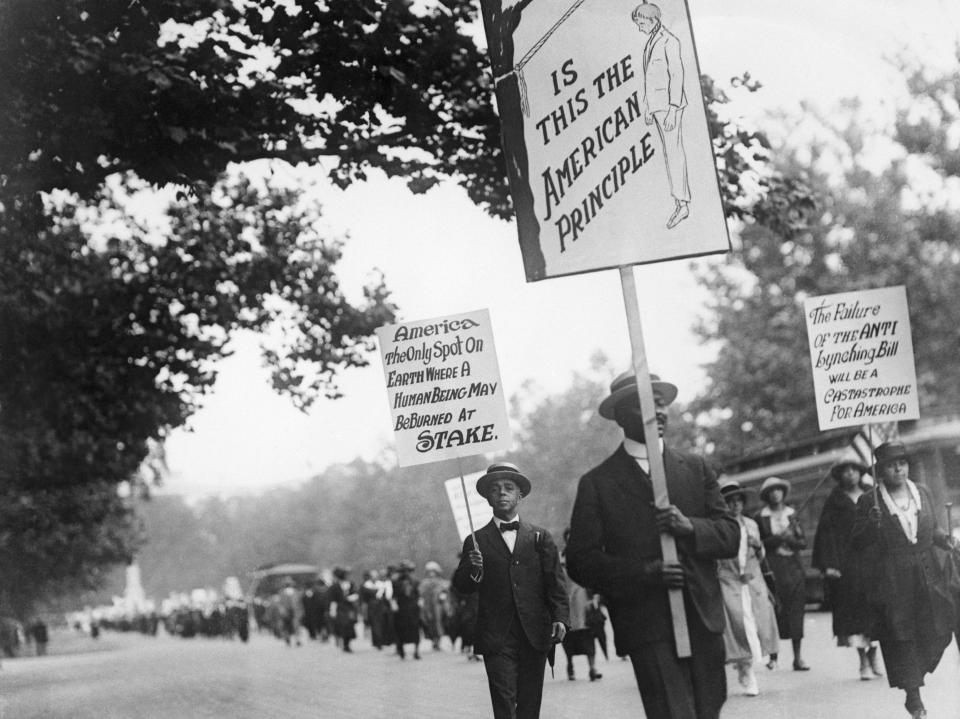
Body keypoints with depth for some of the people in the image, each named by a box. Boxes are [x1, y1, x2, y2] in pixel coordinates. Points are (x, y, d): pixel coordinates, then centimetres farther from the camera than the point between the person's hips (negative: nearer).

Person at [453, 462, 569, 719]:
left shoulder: (540, 537, 13)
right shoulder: (476, 541, 10)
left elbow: (555, 581, 6)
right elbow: (462, 587, 5)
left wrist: (560, 618, -7)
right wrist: (472, 570, -16)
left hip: (534, 635, 2)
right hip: (497, 638, -2)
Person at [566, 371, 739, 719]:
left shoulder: (695, 468, 15)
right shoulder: (598, 483, 3)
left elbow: (730, 536, 10)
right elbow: (581, 562, -2)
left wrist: (689, 527, -11)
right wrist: (645, 573, -16)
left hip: (703, 621, 4)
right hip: (648, 627, -4)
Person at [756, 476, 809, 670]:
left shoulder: (792, 515, 14)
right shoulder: (761, 518, 6)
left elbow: (803, 542, 10)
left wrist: (790, 539, -9)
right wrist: (778, 539, -11)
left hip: (794, 568, 3)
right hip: (773, 568, -2)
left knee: (796, 612, -2)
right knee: (776, 611, -9)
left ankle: (798, 658, -2)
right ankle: (773, 656, -1)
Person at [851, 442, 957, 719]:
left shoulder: (922, 493, 8)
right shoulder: (869, 502, -5)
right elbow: (856, 543, -5)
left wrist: (945, 539, -2)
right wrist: (872, 524, -23)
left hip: (927, 577, 4)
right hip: (892, 580, -4)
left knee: (936, 631, 2)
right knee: (901, 637, -3)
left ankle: (915, 672, 28)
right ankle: (913, 695, 6)